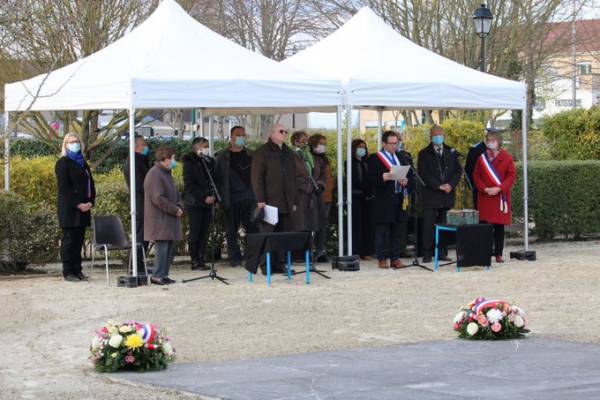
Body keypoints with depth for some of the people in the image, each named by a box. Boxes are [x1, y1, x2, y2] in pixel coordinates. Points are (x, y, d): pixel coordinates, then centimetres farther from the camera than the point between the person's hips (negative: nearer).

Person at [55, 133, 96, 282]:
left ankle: (77, 270, 9)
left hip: (83, 207, 7)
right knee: (69, 239, -5)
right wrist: (77, 204, -16)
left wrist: (90, 202, 1)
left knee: (79, 240, 6)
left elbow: (90, 184, 18)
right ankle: (68, 272, -3)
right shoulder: (63, 163, -4)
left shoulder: (83, 163, 19)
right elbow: (63, 187, -11)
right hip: (69, 208, -7)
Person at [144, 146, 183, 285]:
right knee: (162, 247, -11)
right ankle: (157, 276, -6)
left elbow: (175, 194, 25)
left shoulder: (167, 174, 18)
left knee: (170, 247, 10)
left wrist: (179, 206, 4)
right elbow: (158, 198, -21)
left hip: (169, 219, 10)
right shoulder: (154, 174, -14)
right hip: (159, 219, -10)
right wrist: (174, 210, -15)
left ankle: (164, 275, 15)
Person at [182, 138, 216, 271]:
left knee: (204, 232, 4)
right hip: (194, 203, -6)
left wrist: (213, 196, -1)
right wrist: (204, 197, -15)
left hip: (208, 202, 6)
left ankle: (201, 260, 8)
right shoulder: (189, 162, -4)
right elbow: (190, 184, -10)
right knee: (195, 232, -4)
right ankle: (195, 261, -1)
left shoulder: (210, 161, 14)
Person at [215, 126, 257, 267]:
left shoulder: (250, 156, 13)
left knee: (253, 228, -3)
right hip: (231, 199, -1)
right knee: (232, 230, 2)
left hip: (249, 198, 1)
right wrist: (220, 198, -4)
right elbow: (219, 178, 4)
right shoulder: (222, 157, 6)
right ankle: (235, 258, 8)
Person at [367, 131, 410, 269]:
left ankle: (395, 258, 12)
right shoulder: (375, 159, -3)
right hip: (383, 200, -6)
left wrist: (405, 181, -2)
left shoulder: (400, 157, 17)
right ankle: (382, 259, 2)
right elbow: (371, 179, -9)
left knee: (396, 231, 8)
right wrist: (383, 178, -26)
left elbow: (407, 175, 19)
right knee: (382, 231, -3)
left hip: (398, 199, 6)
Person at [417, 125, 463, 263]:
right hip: (431, 195, -3)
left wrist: (451, 185, -8)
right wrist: (439, 186, -13)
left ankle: (442, 253, 9)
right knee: (429, 225, -6)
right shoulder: (424, 154, 3)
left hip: (447, 195, 3)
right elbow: (423, 173, -6)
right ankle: (427, 253, -3)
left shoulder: (451, 152, 14)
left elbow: (458, 170, 9)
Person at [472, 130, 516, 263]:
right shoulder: (482, 157, 7)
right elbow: (476, 175, 7)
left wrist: (499, 188, -14)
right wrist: (484, 188, -9)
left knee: (499, 226, 2)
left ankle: (498, 254, 7)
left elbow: (512, 175, -2)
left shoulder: (506, 157, 1)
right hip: (485, 197, 1)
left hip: (500, 196, -1)